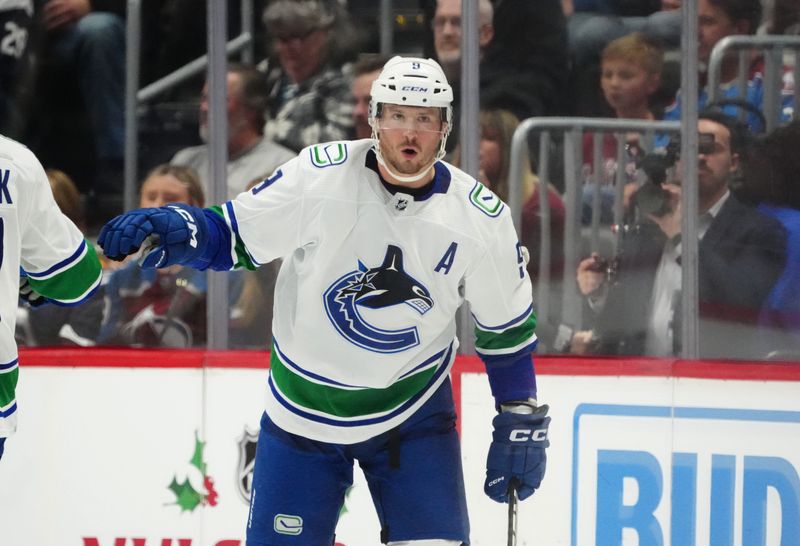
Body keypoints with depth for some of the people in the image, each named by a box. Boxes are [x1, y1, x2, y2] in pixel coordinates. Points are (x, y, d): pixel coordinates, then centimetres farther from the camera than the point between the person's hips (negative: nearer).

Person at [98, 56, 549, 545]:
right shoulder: (321, 175, -18)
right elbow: (232, 237, -10)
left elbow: (507, 328, 2)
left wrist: (521, 421, 3)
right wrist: (176, 228, -31)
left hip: (414, 409, 1)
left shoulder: (480, 218, -11)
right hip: (305, 407, -1)